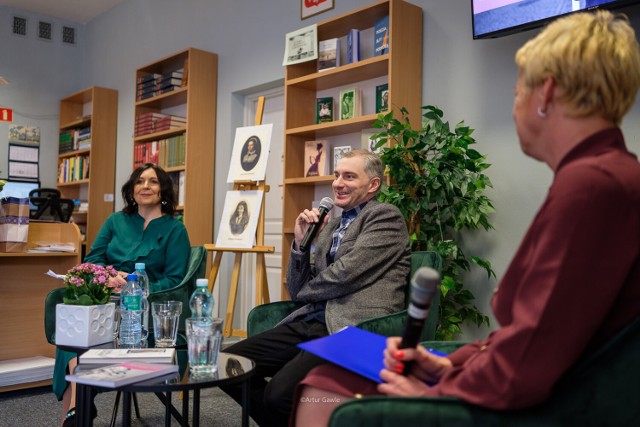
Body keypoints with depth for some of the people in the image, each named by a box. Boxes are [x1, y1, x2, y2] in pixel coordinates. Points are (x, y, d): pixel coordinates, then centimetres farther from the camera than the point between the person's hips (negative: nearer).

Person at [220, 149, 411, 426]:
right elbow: (298, 291, 19)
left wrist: (305, 292, 6)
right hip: (309, 322, 8)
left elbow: (345, 274, -13)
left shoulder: (386, 216, -1)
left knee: (280, 391, -29)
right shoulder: (331, 226, 21)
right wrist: (301, 242, 4)